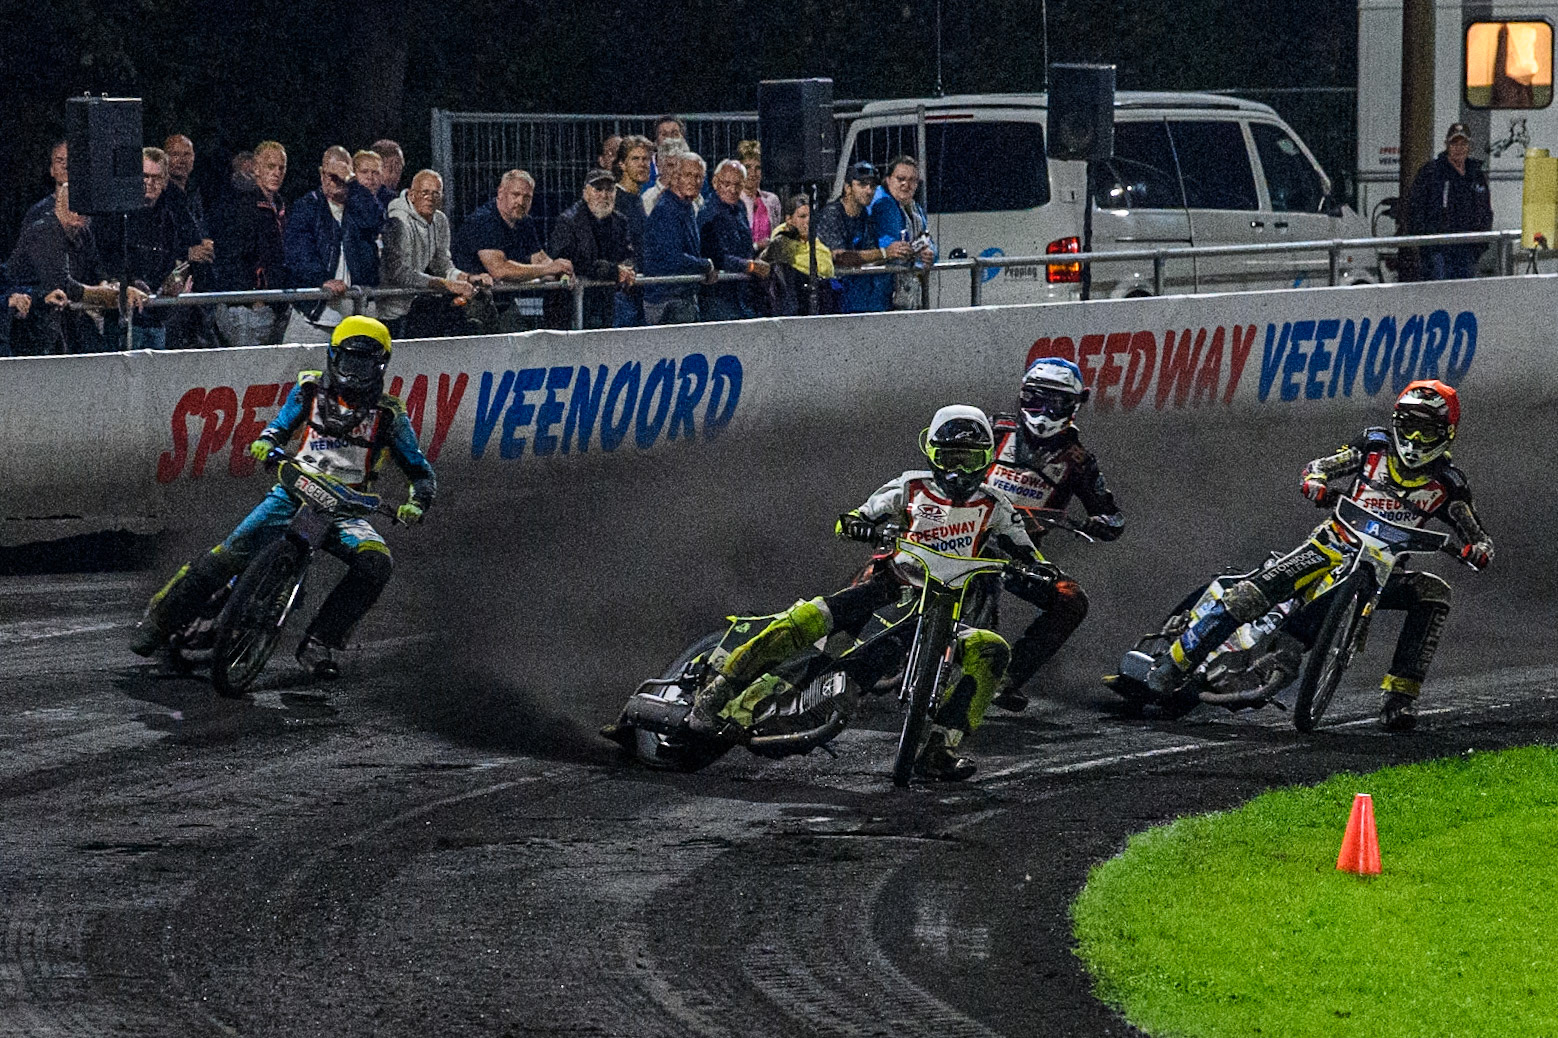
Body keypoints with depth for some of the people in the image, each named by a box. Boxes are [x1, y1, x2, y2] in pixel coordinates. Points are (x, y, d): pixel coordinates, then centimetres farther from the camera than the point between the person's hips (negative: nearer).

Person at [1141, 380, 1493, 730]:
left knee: (1435, 593, -27)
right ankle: (1177, 659, -15)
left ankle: (1400, 694, -27)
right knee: (1256, 591, -22)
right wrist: (1315, 482, -22)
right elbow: (1317, 468, 4)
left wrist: (1478, 550, -27)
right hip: (1335, 545, -1)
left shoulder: (1446, 484, -1)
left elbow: (1480, 539, -1)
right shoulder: (1374, 447, 1)